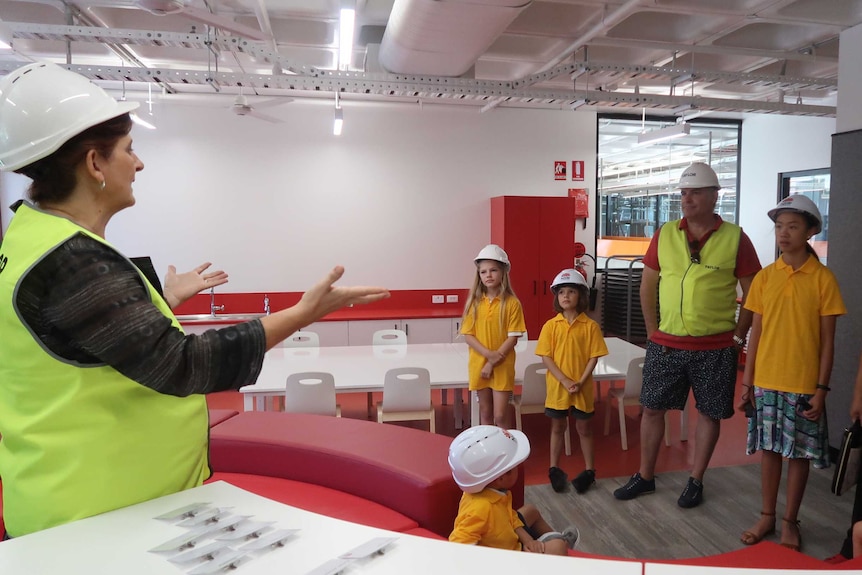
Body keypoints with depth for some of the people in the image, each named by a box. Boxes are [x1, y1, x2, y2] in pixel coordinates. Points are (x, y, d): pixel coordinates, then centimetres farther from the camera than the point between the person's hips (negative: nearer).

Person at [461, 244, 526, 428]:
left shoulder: (512, 303, -7)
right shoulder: (474, 302, 1)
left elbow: (513, 338, -10)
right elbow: (468, 335, -2)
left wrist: (493, 363, -14)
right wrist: (489, 354, -16)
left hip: (502, 367, -3)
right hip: (479, 365, 3)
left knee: (500, 416, -2)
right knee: (485, 413, 13)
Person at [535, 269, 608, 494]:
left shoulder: (590, 326, -5)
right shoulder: (550, 325, -4)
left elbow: (594, 357, -6)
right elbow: (546, 357, -7)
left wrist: (580, 382, -15)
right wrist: (564, 380, -15)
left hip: (583, 388, -1)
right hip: (557, 387, 1)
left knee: (584, 428, 12)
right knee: (557, 427, 13)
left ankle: (589, 470, 26)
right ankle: (554, 469, 26)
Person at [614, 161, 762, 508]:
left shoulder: (735, 238, -5)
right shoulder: (664, 235, 2)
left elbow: (753, 293, -1)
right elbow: (648, 286, 7)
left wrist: (737, 337, -4)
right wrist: (653, 332, 3)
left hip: (715, 349, -2)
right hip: (665, 345, 2)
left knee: (709, 413, 9)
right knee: (652, 408, 9)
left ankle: (695, 481, 28)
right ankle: (645, 477, 25)